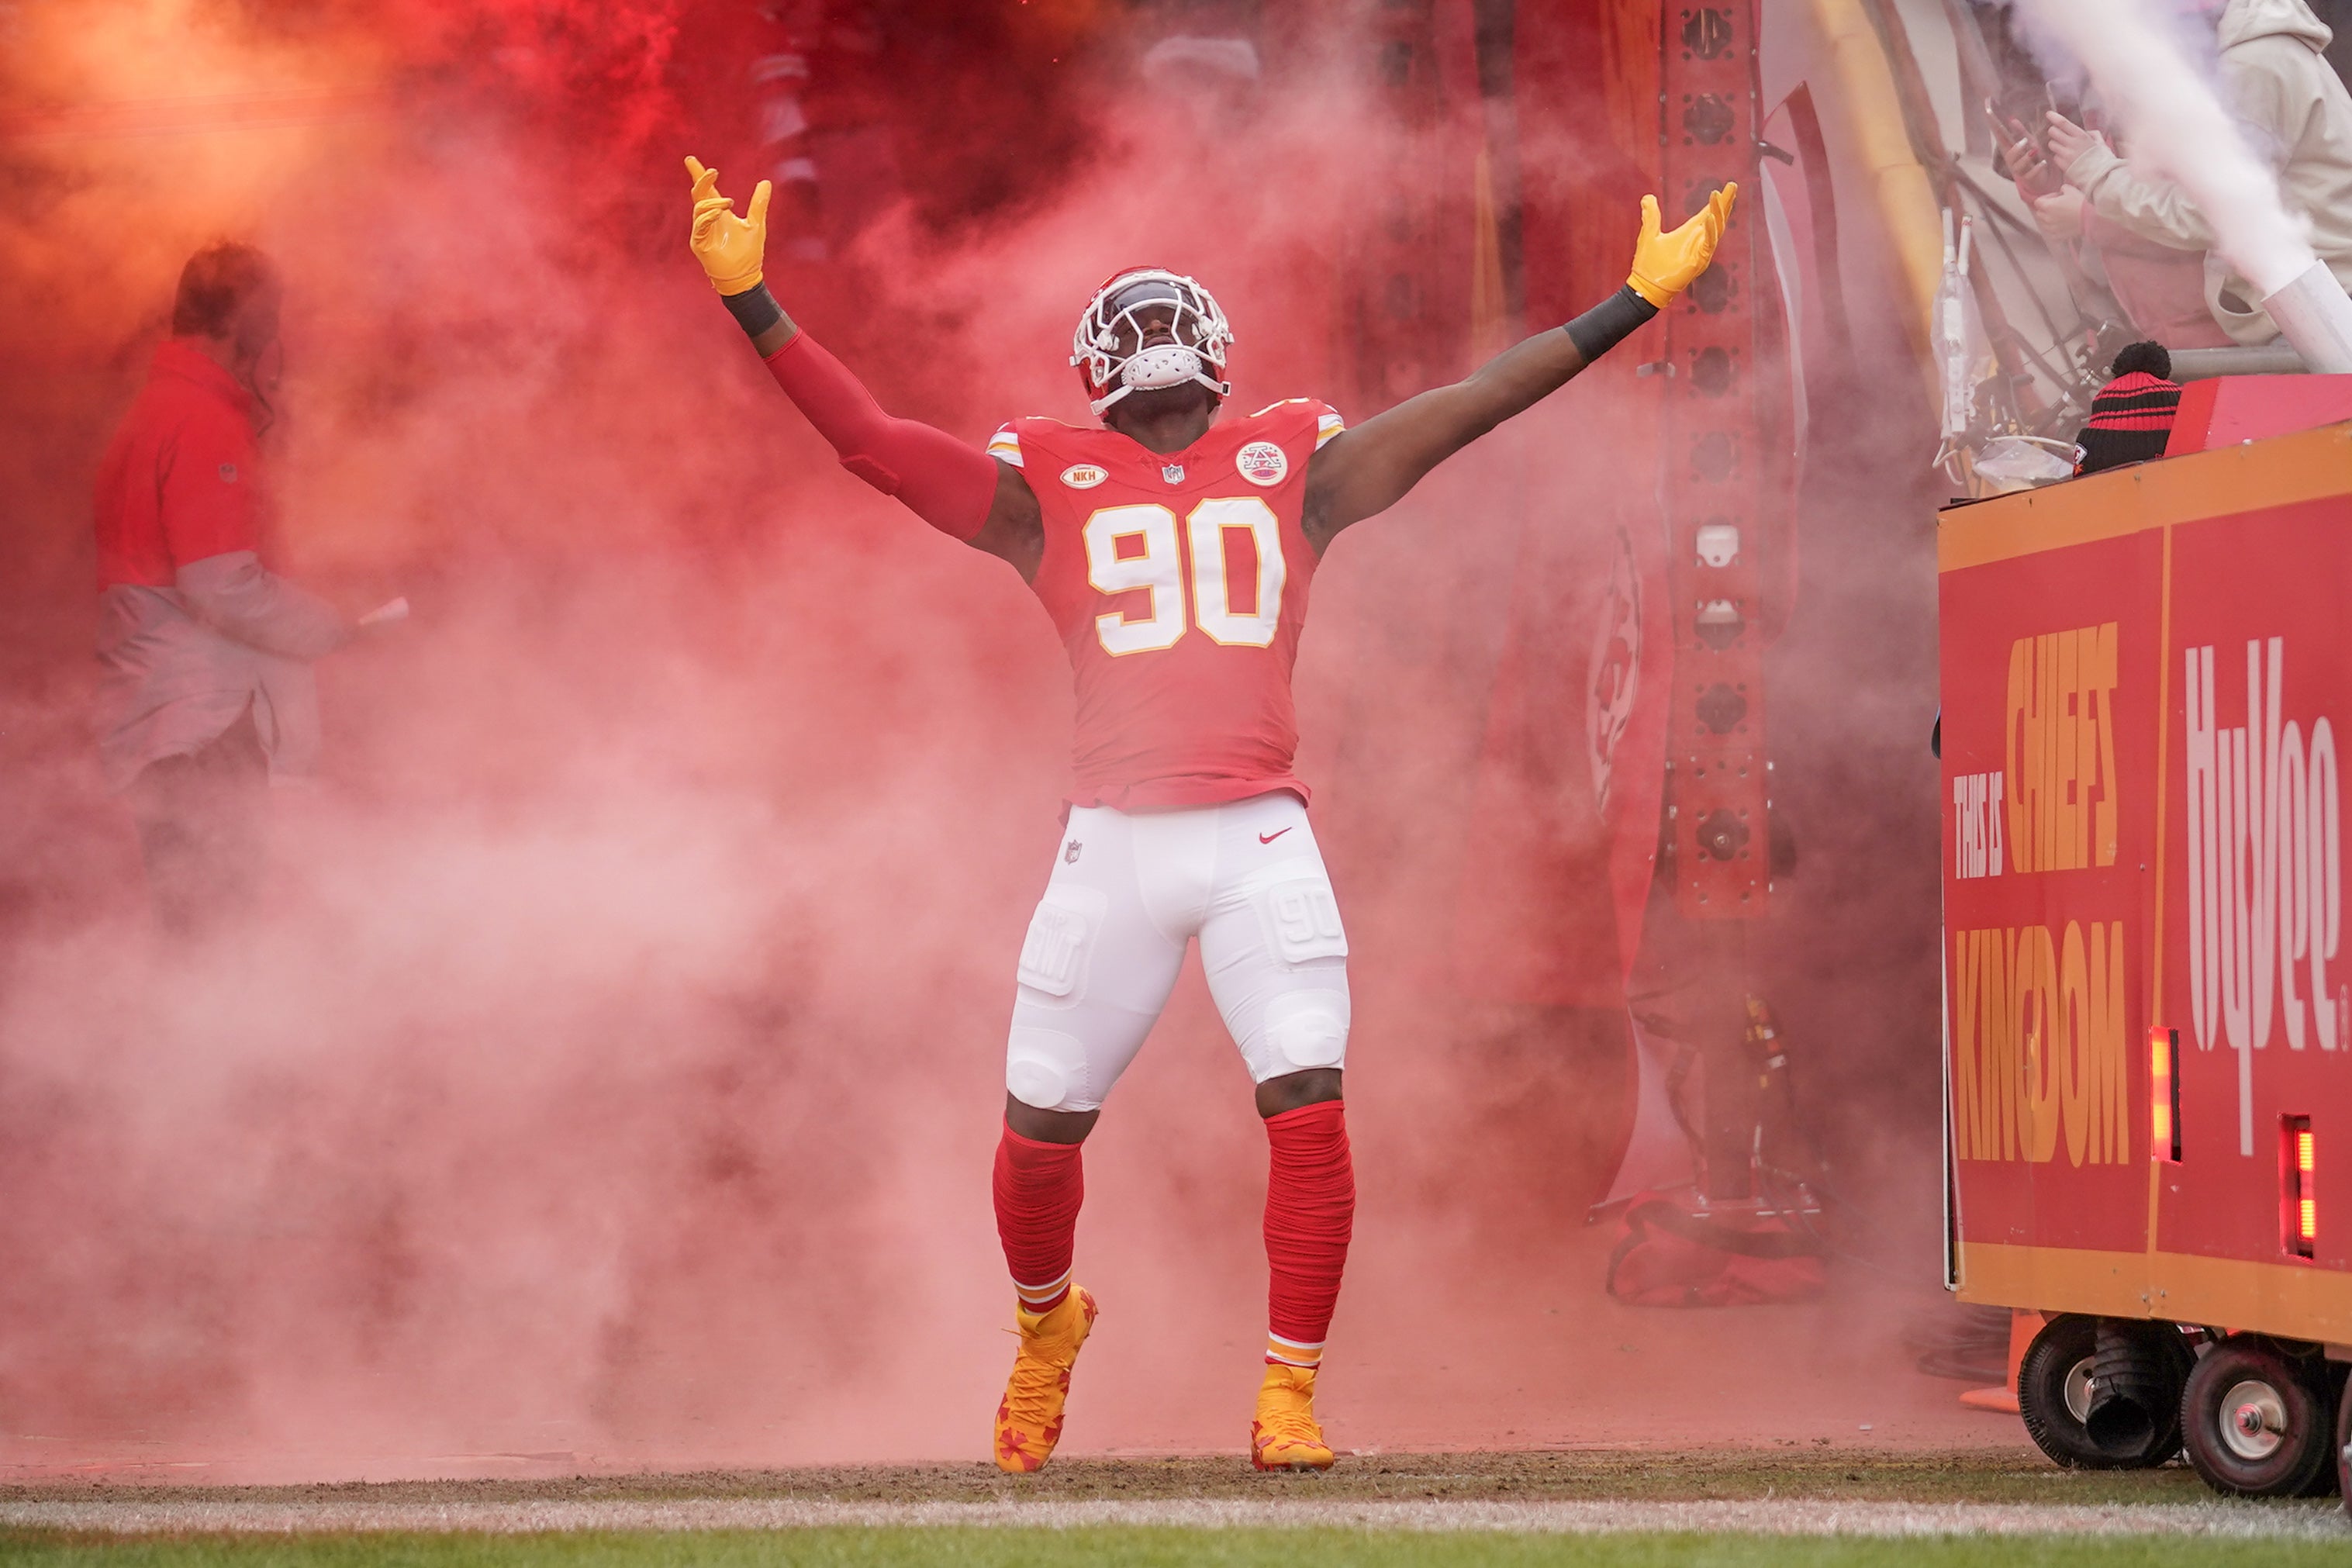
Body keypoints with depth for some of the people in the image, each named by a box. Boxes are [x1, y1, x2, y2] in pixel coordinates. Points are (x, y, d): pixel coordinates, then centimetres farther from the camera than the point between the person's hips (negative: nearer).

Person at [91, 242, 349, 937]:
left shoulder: (154, 411, 16)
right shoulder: (207, 425, -16)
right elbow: (223, 587, -22)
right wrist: (328, 627, -8)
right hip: (202, 724, -10)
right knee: (213, 911, -7)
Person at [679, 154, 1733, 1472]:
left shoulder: (1295, 467, 12)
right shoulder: (1049, 487, 9)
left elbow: (1478, 405, 10)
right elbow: (870, 439, 2)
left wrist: (1641, 302, 7)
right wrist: (750, 298, -5)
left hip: (1262, 843, 0)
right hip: (1115, 844, 0)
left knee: (1311, 1114, -12)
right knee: (1041, 1129, 6)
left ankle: (1289, 1399, -2)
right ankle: (1046, 1323, 37)